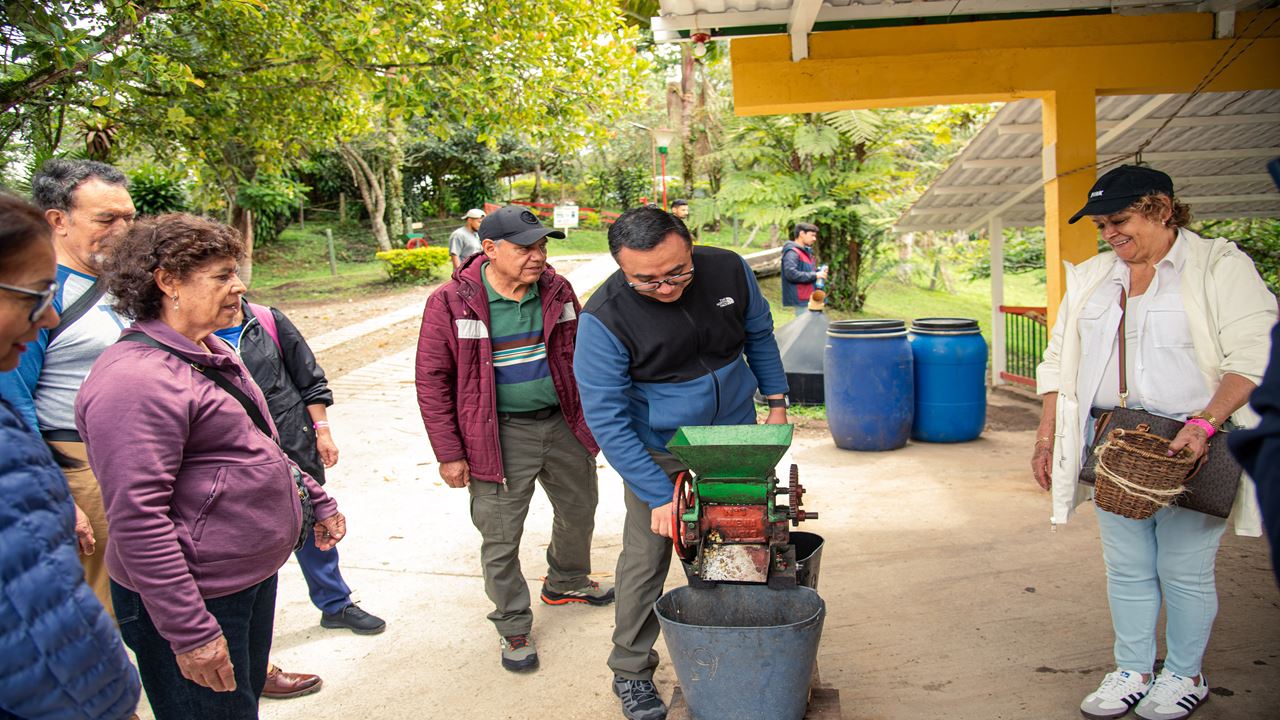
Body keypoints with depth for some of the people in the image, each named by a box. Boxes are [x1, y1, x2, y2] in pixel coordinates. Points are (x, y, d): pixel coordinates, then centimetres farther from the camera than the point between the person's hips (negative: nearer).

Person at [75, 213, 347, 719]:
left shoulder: (212, 354, 10)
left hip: (255, 575, 10)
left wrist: (316, 500, 24)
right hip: (195, 599, -10)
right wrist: (190, 633, -27)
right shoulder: (135, 378, -23)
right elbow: (137, 519, -27)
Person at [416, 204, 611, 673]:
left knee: (579, 512, 22)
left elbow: (580, 355, 13)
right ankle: (513, 627, 24)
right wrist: (449, 453, -10)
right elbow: (433, 380, -9)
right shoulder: (451, 303, -14)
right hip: (499, 436, -5)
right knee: (500, 539, 4)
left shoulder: (556, 291, 0)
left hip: (564, 424, 5)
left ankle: (566, 582, 50)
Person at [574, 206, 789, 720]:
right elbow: (605, 417, -23)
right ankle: (631, 672, 20)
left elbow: (759, 336, 6)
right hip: (660, 454, -3)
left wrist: (777, 402, 8)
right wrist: (659, 495, -26)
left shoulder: (729, 271, -15)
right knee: (645, 561, 0)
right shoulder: (605, 318, -26)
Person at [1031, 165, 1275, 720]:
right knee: (1126, 568, 10)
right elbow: (1059, 361, 16)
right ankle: (1131, 672, 25)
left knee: (1184, 570, 5)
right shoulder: (1090, 278, 14)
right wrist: (1047, 438, 9)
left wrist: (1203, 424, -23)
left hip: (1189, 447, -5)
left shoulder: (1219, 266, -4)